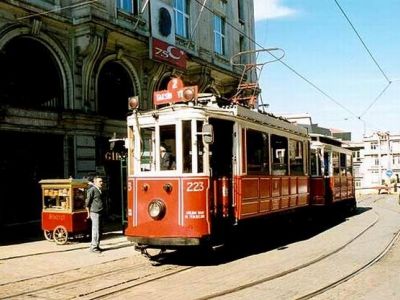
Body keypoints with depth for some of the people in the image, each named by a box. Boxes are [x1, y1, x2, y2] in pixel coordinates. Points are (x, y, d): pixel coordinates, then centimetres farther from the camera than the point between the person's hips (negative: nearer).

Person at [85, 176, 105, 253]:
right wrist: (89, 213, -8)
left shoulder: (100, 190, 16)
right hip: (95, 213, -9)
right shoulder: (92, 190, -11)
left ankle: (96, 246, 20)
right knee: (96, 230, -6)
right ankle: (93, 247, 0)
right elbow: (87, 202, -10)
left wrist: (102, 211, 17)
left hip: (100, 213, 9)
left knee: (99, 231, 12)